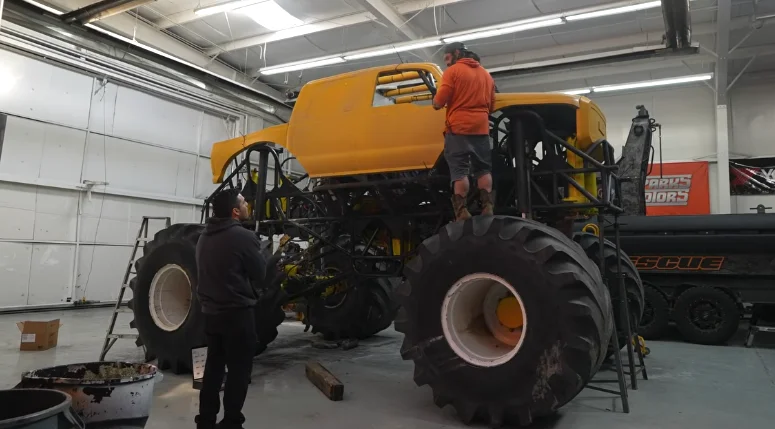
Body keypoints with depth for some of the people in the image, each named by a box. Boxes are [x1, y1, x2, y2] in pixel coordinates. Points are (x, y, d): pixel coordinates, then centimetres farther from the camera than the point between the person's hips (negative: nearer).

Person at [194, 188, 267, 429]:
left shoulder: (205, 237, 7)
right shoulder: (243, 237, -18)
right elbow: (260, 275, -9)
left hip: (211, 312, 8)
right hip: (237, 313, -8)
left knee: (214, 366, 18)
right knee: (239, 369, 3)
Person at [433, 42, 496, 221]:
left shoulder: (452, 71, -2)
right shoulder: (486, 74, 20)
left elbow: (438, 102, -9)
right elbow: (491, 106, 23)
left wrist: (435, 102, 12)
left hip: (458, 128, -5)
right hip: (481, 128, 5)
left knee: (459, 171, -6)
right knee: (483, 169, 9)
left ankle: (462, 212, -11)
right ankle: (487, 208, 1)